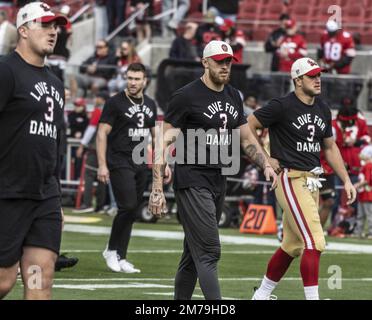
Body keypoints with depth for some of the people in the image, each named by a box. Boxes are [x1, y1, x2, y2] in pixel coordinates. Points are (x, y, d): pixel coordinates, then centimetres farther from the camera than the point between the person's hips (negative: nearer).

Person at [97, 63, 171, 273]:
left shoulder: (150, 104, 12)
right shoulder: (115, 103, -6)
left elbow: (156, 135, 20)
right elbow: (102, 133, -8)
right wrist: (102, 165, -15)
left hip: (140, 164, 6)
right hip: (119, 163, -6)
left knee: (132, 212, 4)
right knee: (128, 207, -15)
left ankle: (120, 258, 10)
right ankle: (112, 250, 4)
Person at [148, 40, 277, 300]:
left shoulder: (233, 97, 14)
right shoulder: (187, 96, -9)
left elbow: (247, 139, 24)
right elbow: (163, 142, -10)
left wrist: (266, 164, 6)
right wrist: (157, 189, -16)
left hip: (219, 181, 7)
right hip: (192, 179, -7)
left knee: (194, 254, 12)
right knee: (209, 252, -14)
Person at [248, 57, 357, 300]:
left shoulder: (323, 109, 12)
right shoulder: (282, 106, -11)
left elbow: (330, 147, 22)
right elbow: (246, 127, -7)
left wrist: (346, 180, 16)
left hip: (313, 182, 8)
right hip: (291, 180, -8)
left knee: (293, 245, 15)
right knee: (315, 243, -16)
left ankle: (261, 295, 28)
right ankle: (312, 298, -15)